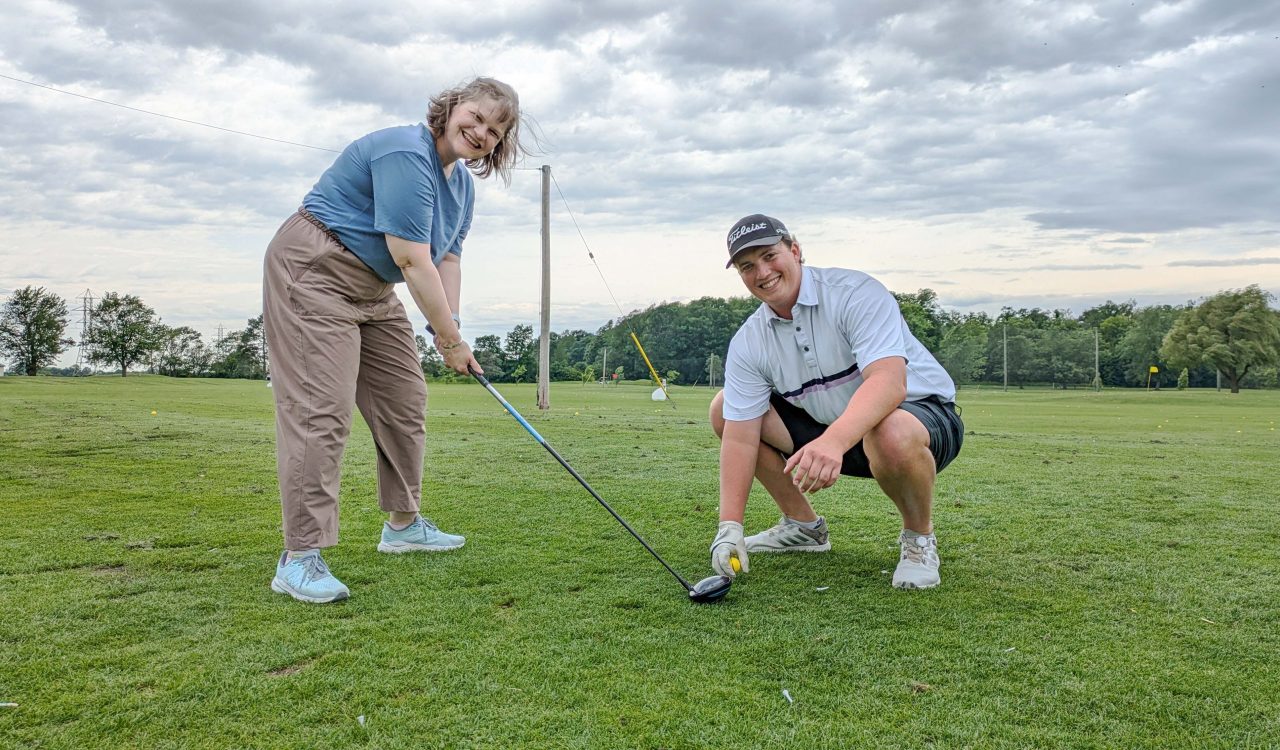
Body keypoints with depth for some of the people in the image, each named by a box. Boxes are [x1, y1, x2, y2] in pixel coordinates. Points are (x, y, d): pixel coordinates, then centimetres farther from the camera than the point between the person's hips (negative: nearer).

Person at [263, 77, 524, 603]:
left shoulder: (463, 184, 9)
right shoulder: (407, 156, -23)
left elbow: (447, 258, 6)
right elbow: (413, 260, -27)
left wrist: (448, 325, -7)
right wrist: (451, 339, -21)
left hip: (373, 288, 10)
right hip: (314, 274, -10)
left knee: (404, 401, 11)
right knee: (321, 411, -17)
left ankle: (403, 525, 24)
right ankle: (299, 559, -14)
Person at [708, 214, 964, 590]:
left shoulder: (856, 292, -22)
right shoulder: (747, 343, -6)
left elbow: (889, 383, -38)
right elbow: (740, 435, -9)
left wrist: (833, 441, -55)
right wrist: (729, 525, -19)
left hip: (924, 413, -6)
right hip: (828, 427, 6)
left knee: (892, 434, -43)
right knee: (723, 410, -2)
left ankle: (919, 536, -8)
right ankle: (804, 525, 12)